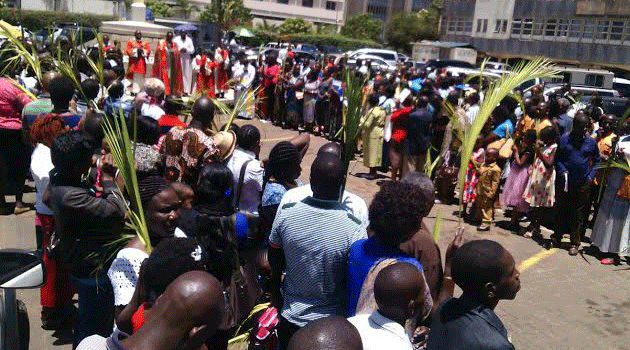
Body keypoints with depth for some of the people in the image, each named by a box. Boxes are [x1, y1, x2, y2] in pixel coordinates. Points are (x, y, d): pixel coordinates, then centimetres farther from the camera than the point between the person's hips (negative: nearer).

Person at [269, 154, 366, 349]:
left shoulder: (286, 215, -17)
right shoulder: (353, 229, -26)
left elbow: (275, 266, -2)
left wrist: (275, 296, 17)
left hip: (291, 318, 2)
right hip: (333, 323, -1)